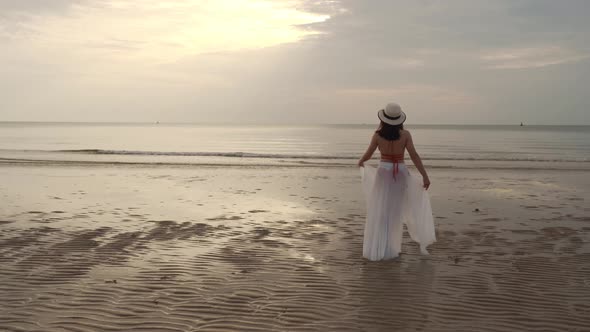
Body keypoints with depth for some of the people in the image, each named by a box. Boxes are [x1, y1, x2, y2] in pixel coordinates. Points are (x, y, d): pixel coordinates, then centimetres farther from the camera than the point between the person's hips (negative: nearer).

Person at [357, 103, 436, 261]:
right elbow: (414, 156, -11)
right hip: (400, 174, 1)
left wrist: (360, 162, 25)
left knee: (378, 212, 5)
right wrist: (425, 176, -10)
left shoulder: (378, 135, -7)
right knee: (394, 212, 11)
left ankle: (376, 249, 4)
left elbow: (367, 155, 3)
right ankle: (390, 249, 14)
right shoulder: (405, 134, -6)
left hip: (383, 172, -1)